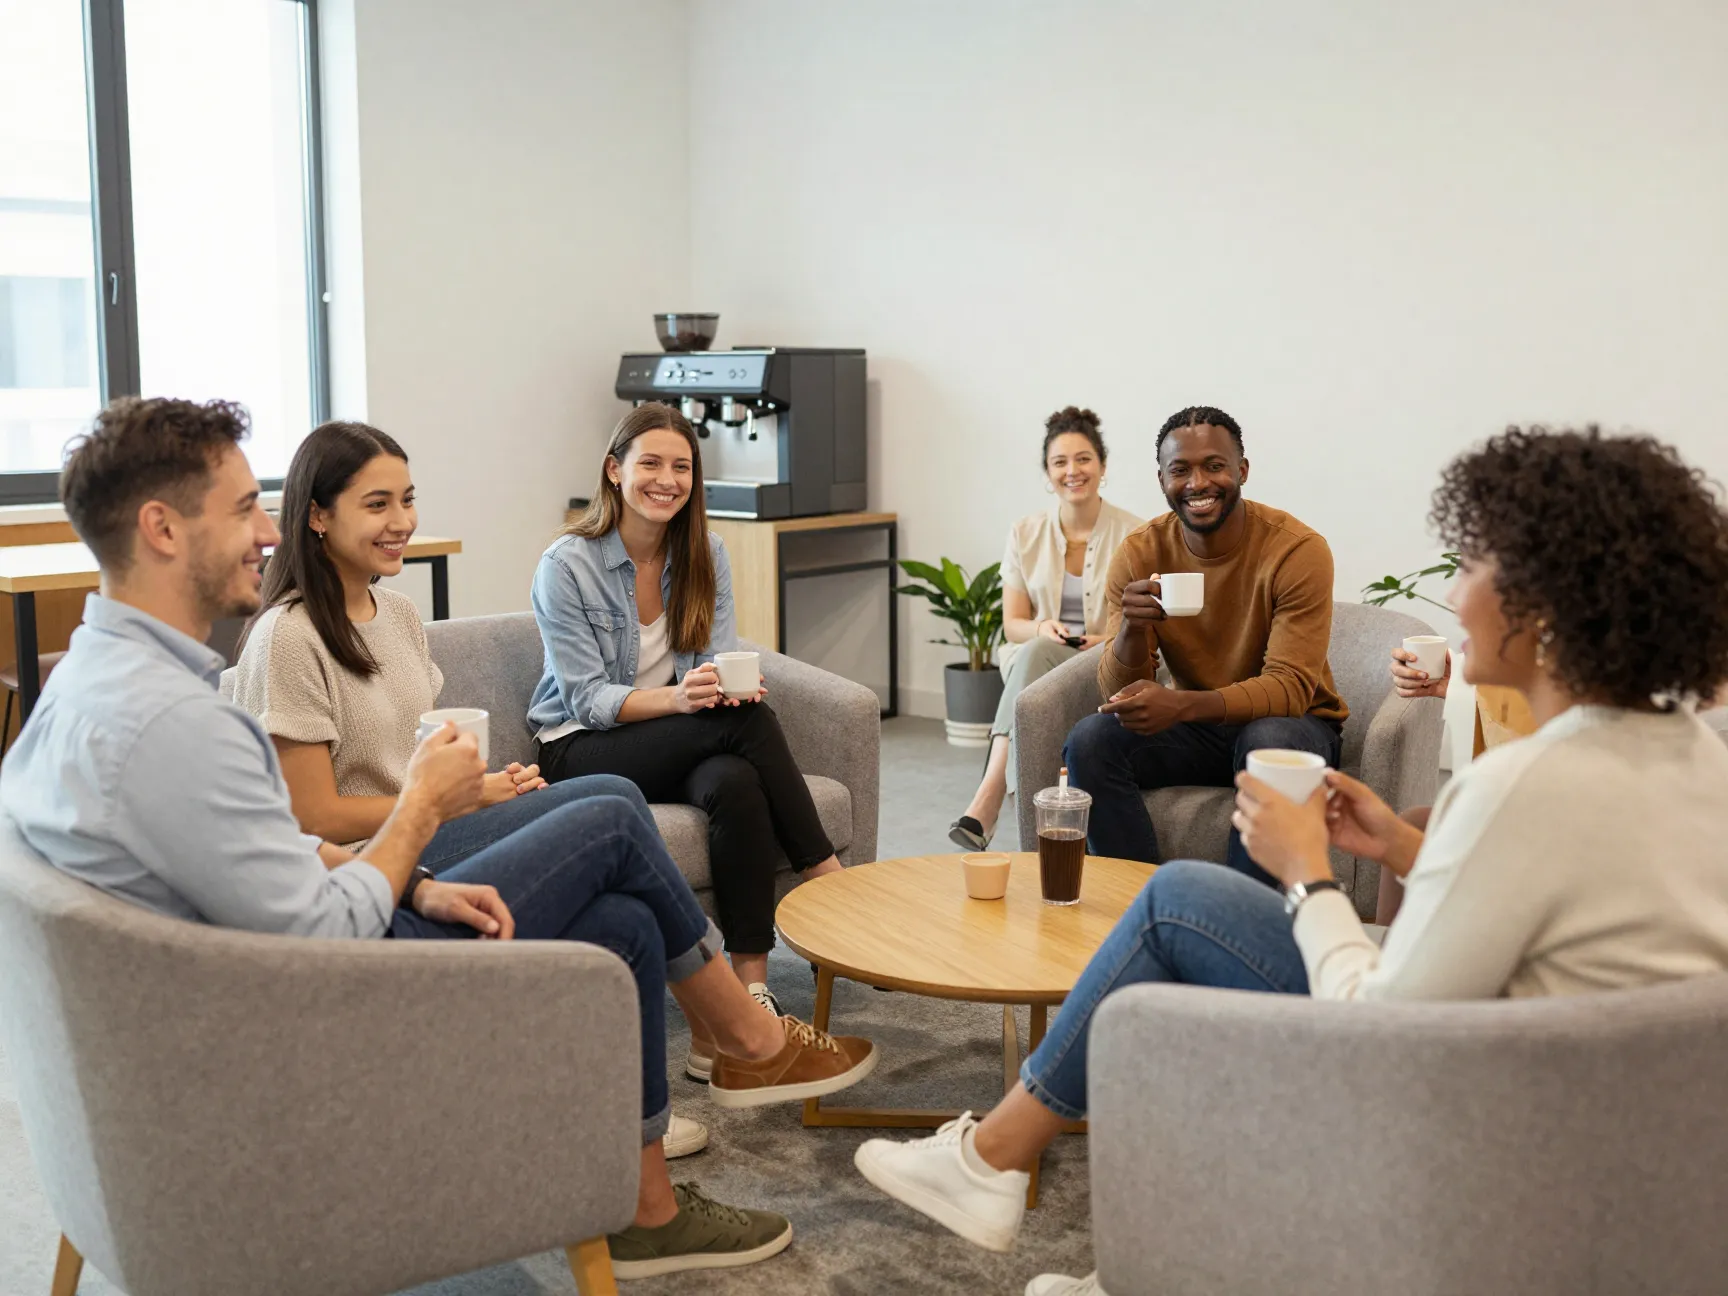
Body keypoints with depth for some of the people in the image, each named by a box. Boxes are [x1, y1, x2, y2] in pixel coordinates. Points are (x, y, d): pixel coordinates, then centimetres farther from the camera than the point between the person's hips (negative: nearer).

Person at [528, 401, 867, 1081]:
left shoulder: (705, 556, 5)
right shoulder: (567, 564, -11)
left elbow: (720, 659, -1)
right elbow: (589, 699, -15)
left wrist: (733, 684, -27)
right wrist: (677, 698, -33)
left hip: (686, 742, 4)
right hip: (582, 751, -4)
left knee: (737, 785, -34)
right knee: (746, 721, -30)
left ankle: (750, 993, -34)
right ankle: (830, 882, -20)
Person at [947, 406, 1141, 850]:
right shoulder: (1025, 534, 7)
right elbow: (1013, 625, 7)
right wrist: (1042, 628, -16)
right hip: (1037, 661, 2)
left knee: (1036, 654, -34)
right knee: (1037, 647, -36)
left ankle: (987, 800, -43)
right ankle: (984, 811, -43)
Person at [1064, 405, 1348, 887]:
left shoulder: (1299, 549, -18)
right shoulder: (1139, 554, -7)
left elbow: (1290, 688, -23)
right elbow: (1118, 693, -10)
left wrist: (1180, 705, -39)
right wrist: (1133, 627, -33)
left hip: (1293, 723, -3)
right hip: (1191, 726, 3)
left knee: (1270, 742, -37)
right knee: (1090, 740, -22)